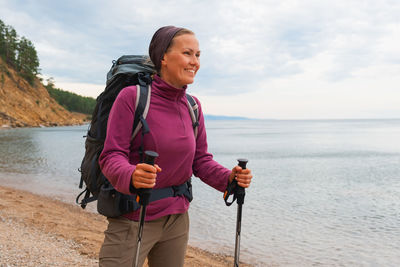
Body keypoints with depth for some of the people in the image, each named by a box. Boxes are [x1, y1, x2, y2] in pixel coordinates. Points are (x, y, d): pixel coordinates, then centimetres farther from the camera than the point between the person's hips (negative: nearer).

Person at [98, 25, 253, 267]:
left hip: (176, 220, 6)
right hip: (132, 220, -5)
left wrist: (229, 178, -11)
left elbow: (201, 160, 7)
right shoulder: (132, 96, -13)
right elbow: (111, 157, -16)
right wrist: (131, 176, -37)